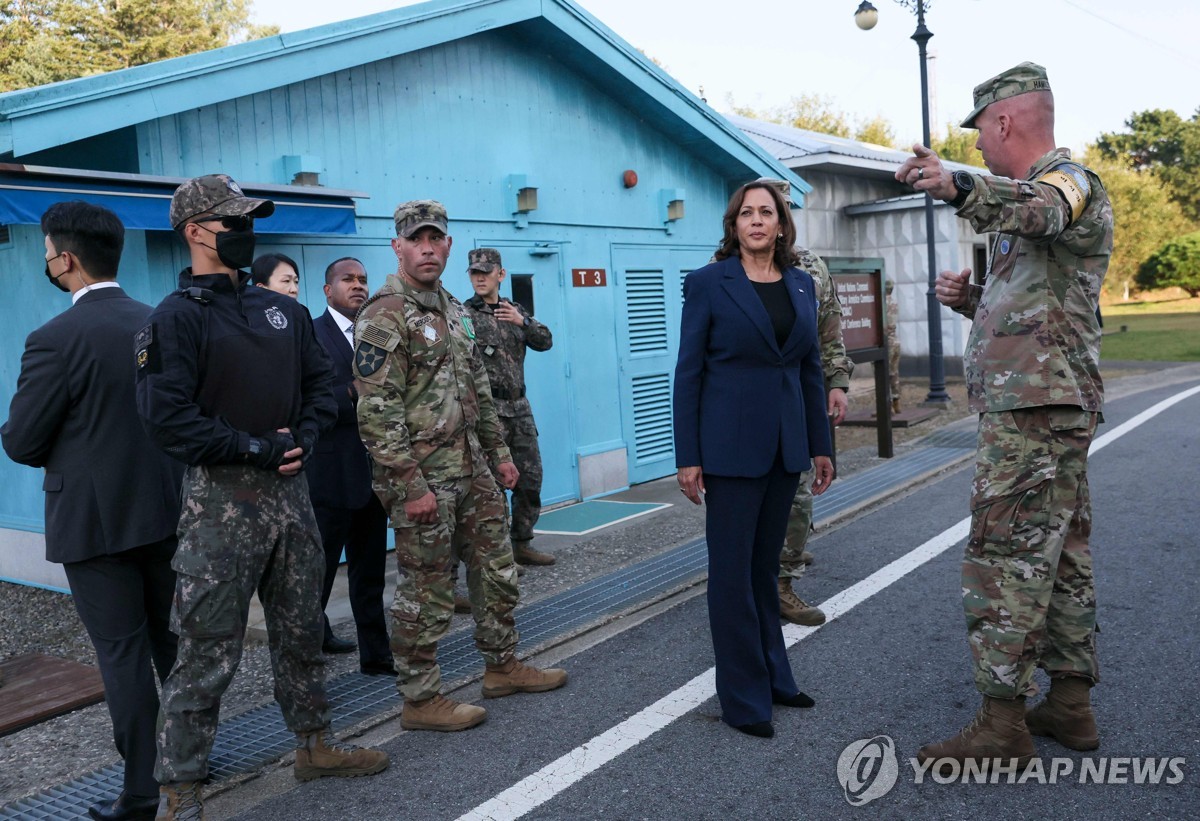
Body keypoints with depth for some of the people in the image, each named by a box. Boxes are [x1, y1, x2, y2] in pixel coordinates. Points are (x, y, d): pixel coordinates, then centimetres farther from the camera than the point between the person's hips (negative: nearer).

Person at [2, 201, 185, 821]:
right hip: (165, 509, 6)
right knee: (174, 640, 18)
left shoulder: (56, 339, -17)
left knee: (122, 652, 4)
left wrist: (62, 452, 10)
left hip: (94, 519, -5)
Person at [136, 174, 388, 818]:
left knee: (301, 632, 17)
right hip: (221, 498, -6)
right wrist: (254, 448, -16)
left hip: (289, 490, 7)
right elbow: (168, 417, -17)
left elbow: (322, 382, 14)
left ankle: (315, 746, 32)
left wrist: (304, 438, -4)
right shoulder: (176, 317, -8)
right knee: (208, 651, -1)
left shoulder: (283, 310, 12)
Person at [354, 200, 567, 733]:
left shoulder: (452, 309, 14)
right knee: (426, 593, 2)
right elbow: (377, 411, -19)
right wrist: (411, 485, -22)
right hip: (423, 477, -9)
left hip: (471, 469, 9)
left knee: (497, 569, 17)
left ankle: (502, 667, 33)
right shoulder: (384, 315, -14)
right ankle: (420, 700, 16)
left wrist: (498, 452, 17)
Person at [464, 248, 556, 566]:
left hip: (519, 407, 6)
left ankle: (521, 544, 24)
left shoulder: (515, 311, 13)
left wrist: (523, 322, -11)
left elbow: (545, 342, 5)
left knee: (530, 479, 11)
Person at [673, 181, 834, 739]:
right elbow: (688, 373, -5)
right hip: (731, 443, -5)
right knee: (733, 572, 2)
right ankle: (744, 698, 14)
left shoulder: (801, 284, 10)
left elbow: (811, 368, 13)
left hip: (785, 443, 5)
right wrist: (688, 456, -9)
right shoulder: (708, 283, -4)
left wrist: (821, 445, 11)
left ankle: (773, 678, 28)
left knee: (766, 565, 15)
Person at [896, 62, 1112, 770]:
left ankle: (1003, 724, -4)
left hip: (1036, 409, -11)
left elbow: (1038, 209, -37)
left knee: (1006, 556, -10)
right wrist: (971, 298, 9)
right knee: (1061, 554, 13)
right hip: (1052, 410, 11)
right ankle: (1071, 704, 22)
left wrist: (958, 188, -55)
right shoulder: (1029, 197, 22)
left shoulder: (1070, 179, -9)